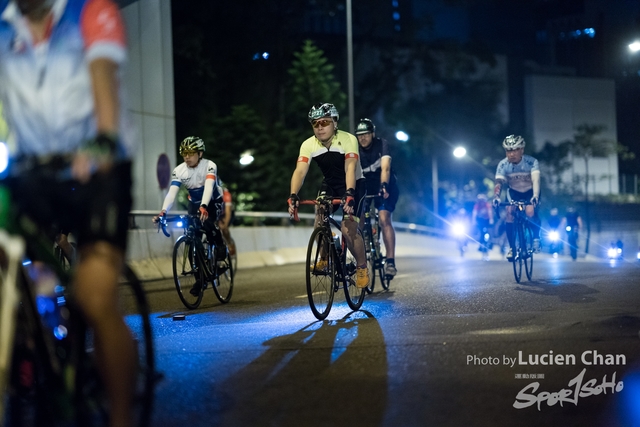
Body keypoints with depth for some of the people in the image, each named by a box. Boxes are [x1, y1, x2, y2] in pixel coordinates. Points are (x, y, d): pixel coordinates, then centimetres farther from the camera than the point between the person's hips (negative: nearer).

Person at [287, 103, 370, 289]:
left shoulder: (348, 140, -27)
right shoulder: (308, 145, -17)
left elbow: (350, 169, -38)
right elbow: (300, 171, -28)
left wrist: (349, 194, -53)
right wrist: (293, 196, -44)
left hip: (354, 184, -4)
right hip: (329, 184, 4)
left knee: (348, 230, -17)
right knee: (319, 217, -19)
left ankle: (362, 267, 6)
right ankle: (325, 257, 6)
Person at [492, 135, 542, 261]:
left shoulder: (531, 162, -29)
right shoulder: (503, 164, -24)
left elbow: (536, 180, -41)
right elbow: (498, 182, -35)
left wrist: (535, 197, -59)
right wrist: (496, 197, -55)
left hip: (530, 191, -2)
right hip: (514, 192, 2)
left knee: (530, 211, -28)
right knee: (510, 213, -21)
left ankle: (536, 237, -1)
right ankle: (512, 247, -9)